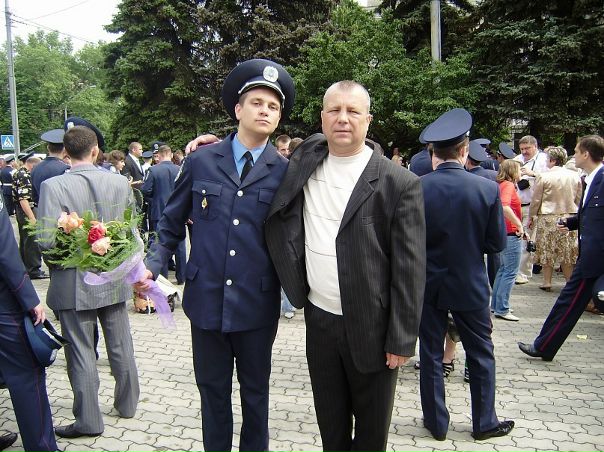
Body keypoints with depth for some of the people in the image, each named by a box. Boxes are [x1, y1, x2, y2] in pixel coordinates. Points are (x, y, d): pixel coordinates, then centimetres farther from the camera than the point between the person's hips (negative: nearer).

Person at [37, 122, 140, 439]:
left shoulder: (53, 186, -17)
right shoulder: (120, 183, -5)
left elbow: (47, 240, -21)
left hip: (74, 284, -4)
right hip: (115, 280, 4)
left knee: (81, 351, 9)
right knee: (120, 345, 19)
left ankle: (89, 420, 19)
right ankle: (127, 403, 35)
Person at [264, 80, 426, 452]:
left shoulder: (400, 184, -13)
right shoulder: (308, 158, 1)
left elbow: (410, 268, -12)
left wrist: (402, 339, -12)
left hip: (371, 327, -4)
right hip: (318, 320, 4)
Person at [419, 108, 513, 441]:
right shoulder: (487, 189, -13)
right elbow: (497, 243, -6)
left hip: (428, 285, 0)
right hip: (470, 285, 0)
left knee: (430, 354, 13)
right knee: (480, 355, 17)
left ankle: (437, 423, 25)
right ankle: (484, 423, 29)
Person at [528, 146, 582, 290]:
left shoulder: (543, 177, -10)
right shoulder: (575, 176, 3)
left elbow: (536, 200, -5)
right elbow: (579, 200, 10)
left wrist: (531, 217, 7)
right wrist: (576, 216, 24)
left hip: (548, 218, -4)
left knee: (547, 251, 5)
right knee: (567, 251, 10)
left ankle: (547, 282, 9)